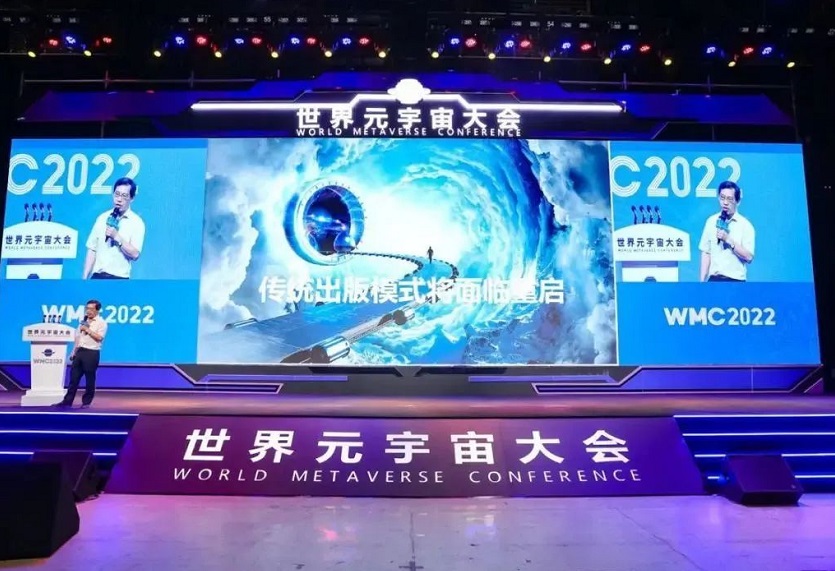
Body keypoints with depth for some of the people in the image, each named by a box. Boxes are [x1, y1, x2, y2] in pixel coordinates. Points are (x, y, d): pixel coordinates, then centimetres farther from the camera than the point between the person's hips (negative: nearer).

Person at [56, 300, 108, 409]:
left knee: (90, 379, 2)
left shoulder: (101, 323, -5)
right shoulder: (84, 321, 15)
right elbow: (77, 337, 18)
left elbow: (99, 337, -18)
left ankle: (86, 402, 12)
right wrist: (73, 352, 15)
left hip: (91, 353, -6)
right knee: (74, 377, 6)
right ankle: (67, 401, 10)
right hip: (80, 352, 6)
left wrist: (88, 330, -14)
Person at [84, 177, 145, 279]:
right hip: (97, 276, 3)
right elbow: (92, 249, 8)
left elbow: (134, 254, -9)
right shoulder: (102, 218, 9)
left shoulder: (137, 222, -1)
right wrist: (85, 277, 2)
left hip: (119, 278, -3)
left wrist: (117, 237, -17)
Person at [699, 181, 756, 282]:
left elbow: (748, 257, -9)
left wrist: (729, 240, -17)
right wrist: (702, 281, 0)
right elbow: (706, 253, 5)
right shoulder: (711, 221, 6)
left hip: (735, 280, -2)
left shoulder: (745, 225, -2)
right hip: (714, 279, 3)